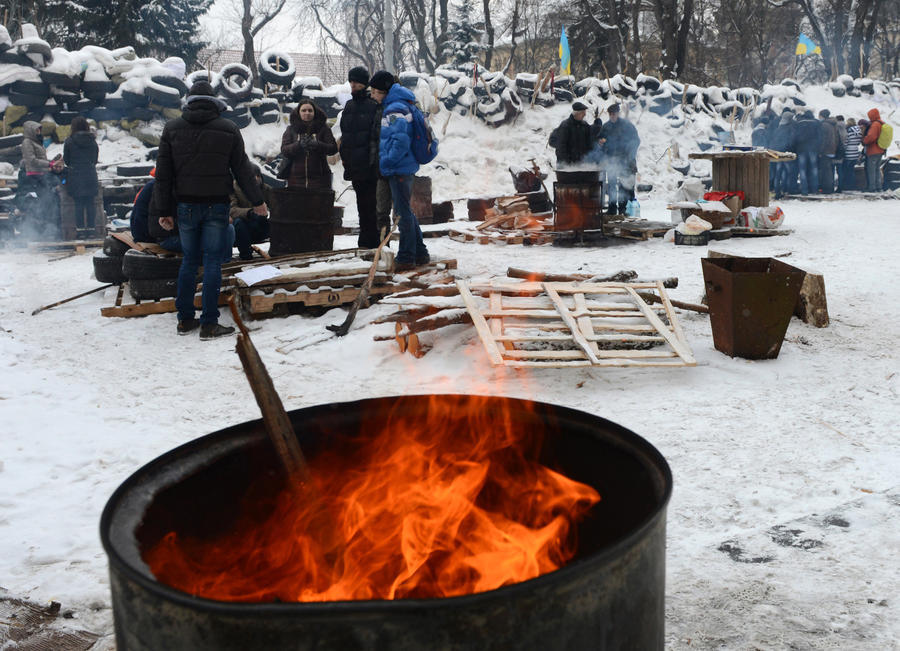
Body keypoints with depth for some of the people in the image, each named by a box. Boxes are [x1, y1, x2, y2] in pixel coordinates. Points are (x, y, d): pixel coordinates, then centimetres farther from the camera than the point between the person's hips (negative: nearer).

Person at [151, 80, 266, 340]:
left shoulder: (171, 129, 3)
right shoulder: (228, 129, -2)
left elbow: (163, 174, 3)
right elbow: (242, 169, 4)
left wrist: (164, 210, 7)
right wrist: (257, 201, 14)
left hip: (186, 205, 2)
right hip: (216, 205, -2)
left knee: (189, 261, 12)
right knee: (212, 262, -1)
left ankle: (185, 319, 17)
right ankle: (209, 323, -2)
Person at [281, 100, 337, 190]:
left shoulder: (323, 128, 7)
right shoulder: (291, 129, 10)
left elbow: (333, 148, -2)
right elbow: (284, 150, 0)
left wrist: (318, 145, -20)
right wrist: (299, 145, -19)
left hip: (319, 178, -1)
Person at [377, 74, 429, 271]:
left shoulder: (395, 110, -14)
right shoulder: (406, 107, 17)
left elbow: (401, 140, -24)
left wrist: (386, 163, -19)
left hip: (399, 170, -10)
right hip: (405, 167, 10)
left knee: (403, 212, -5)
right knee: (405, 211, 17)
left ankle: (406, 258, 1)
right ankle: (420, 254, 23)